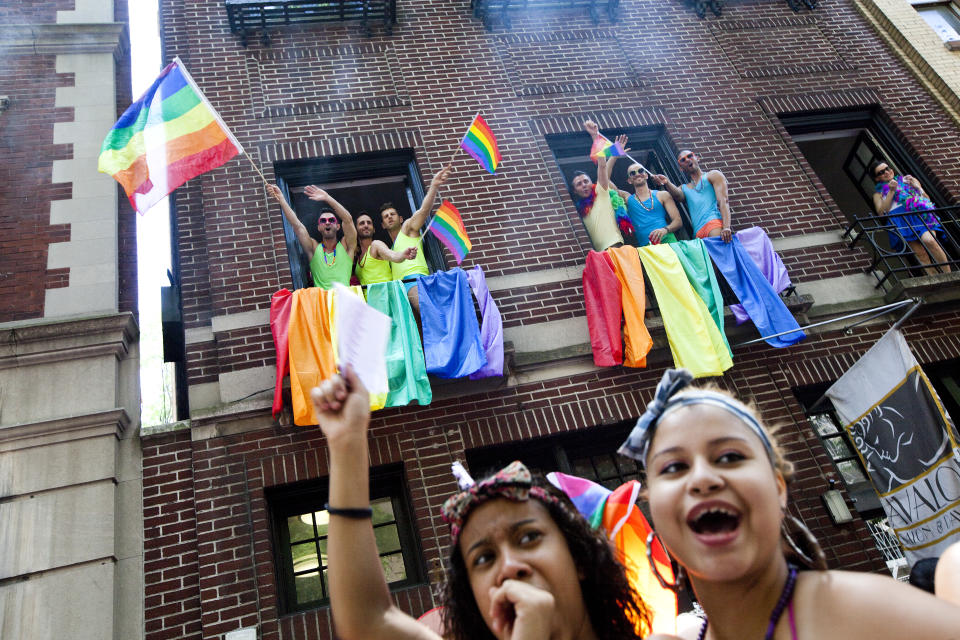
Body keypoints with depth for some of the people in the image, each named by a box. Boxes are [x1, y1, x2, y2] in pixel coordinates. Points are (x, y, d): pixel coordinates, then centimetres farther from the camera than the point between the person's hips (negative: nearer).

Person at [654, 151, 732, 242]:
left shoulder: (713, 175, 18)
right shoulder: (684, 188, 30)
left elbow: (723, 201, 2)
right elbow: (677, 195, 2)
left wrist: (726, 227, -17)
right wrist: (666, 183, -22)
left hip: (715, 222, -3)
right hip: (698, 233, 4)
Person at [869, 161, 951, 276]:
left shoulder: (908, 179, 29)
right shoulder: (879, 192, 24)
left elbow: (927, 199, 25)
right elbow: (881, 213, 4)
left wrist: (916, 186, 9)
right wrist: (891, 191, 1)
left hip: (922, 212, 0)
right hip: (900, 218, 0)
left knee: (929, 240, -29)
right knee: (921, 254, -18)